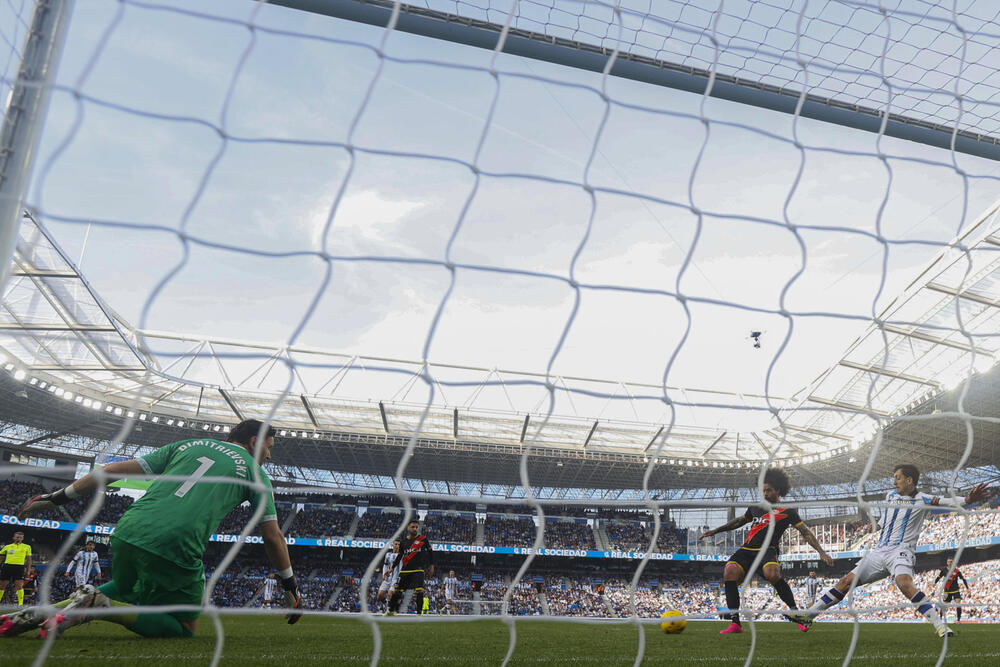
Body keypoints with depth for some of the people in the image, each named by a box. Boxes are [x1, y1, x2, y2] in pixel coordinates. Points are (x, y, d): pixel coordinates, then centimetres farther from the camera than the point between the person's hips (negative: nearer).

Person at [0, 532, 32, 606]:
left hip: (19, 567, -1)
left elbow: (29, 559, 16)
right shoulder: (7, 546, 13)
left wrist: (28, 569, 9)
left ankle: (20, 603, -9)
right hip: (7, 566, 2)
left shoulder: (27, 547, 14)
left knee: (19, 586, -12)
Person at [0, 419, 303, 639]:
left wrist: (58, 497, 26)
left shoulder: (185, 445, 23)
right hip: (175, 548, -6)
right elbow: (272, 536, 10)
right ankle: (98, 606, -8)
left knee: (125, 591, 36)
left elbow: (117, 469, 19)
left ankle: (40, 611, 11)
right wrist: (290, 587, 20)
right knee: (185, 628, 14)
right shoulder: (255, 471, 12)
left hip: (127, 532, 6)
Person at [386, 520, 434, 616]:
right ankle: (391, 610, 18)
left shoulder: (423, 539, 2)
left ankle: (419, 612, -7)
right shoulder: (403, 542, 9)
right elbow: (399, 557, 16)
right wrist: (392, 568, 11)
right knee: (397, 590, 3)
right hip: (405, 570, 3)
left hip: (418, 569, -3)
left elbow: (430, 552, 8)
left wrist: (431, 566, 5)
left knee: (418, 591, -15)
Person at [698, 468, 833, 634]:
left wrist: (821, 552, -7)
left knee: (771, 574, -37)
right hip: (747, 550, 5)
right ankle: (735, 623, -18)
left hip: (767, 549, -4)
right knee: (729, 572, -23)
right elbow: (738, 521, 35)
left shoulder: (787, 511, 8)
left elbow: (806, 532, 5)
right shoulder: (756, 508, 23)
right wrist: (715, 531, 35)